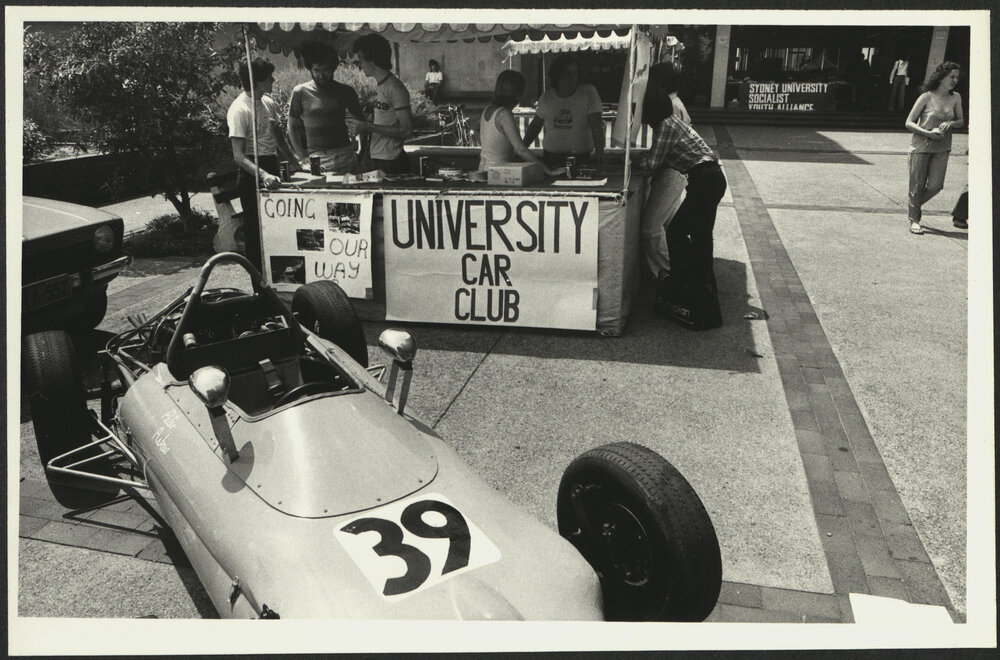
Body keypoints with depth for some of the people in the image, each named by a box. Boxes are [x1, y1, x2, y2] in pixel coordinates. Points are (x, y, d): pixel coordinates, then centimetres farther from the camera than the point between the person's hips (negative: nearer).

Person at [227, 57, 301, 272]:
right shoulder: (239, 110, -17)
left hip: (271, 167, 8)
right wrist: (263, 175, -37)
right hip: (252, 172, -8)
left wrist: (292, 159, 23)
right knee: (256, 230, -2)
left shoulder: (268, 102, 8)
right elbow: (238, 155, -24)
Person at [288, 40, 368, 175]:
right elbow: (292, 126, 8)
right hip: (315, 157, -1)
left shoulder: (346, 91, 6)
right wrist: (303, 157, -2)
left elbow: (361, 122, 16)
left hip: (345, 155, 1)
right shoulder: (300, 92, 3)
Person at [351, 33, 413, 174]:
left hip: (391, 163, -8)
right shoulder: (380, 86, 11)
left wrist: (371, 127, -16)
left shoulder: (395, 88, -15)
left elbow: (407, 130, -19)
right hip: (377, 159, 8)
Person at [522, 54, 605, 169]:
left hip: (581, 158, -2)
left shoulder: (588, 92, -2)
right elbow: (536, 125, 19)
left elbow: (596, 125, -9)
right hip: (551, 157, 2)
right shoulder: (546, 97, 7)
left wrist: (599, 151, -23)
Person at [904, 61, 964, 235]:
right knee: (917, 186, 0)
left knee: (936, 185, -4)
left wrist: (951, 124, -12)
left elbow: (961, 121, 12)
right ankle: (914, 220, 16)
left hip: (942, 148, 4)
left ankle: (913, 203, 25)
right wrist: (928, 133, -19)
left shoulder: (955, 98, 4)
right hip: (921, 145, -4)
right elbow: (909, 123, -6)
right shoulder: (926, 97, -8)